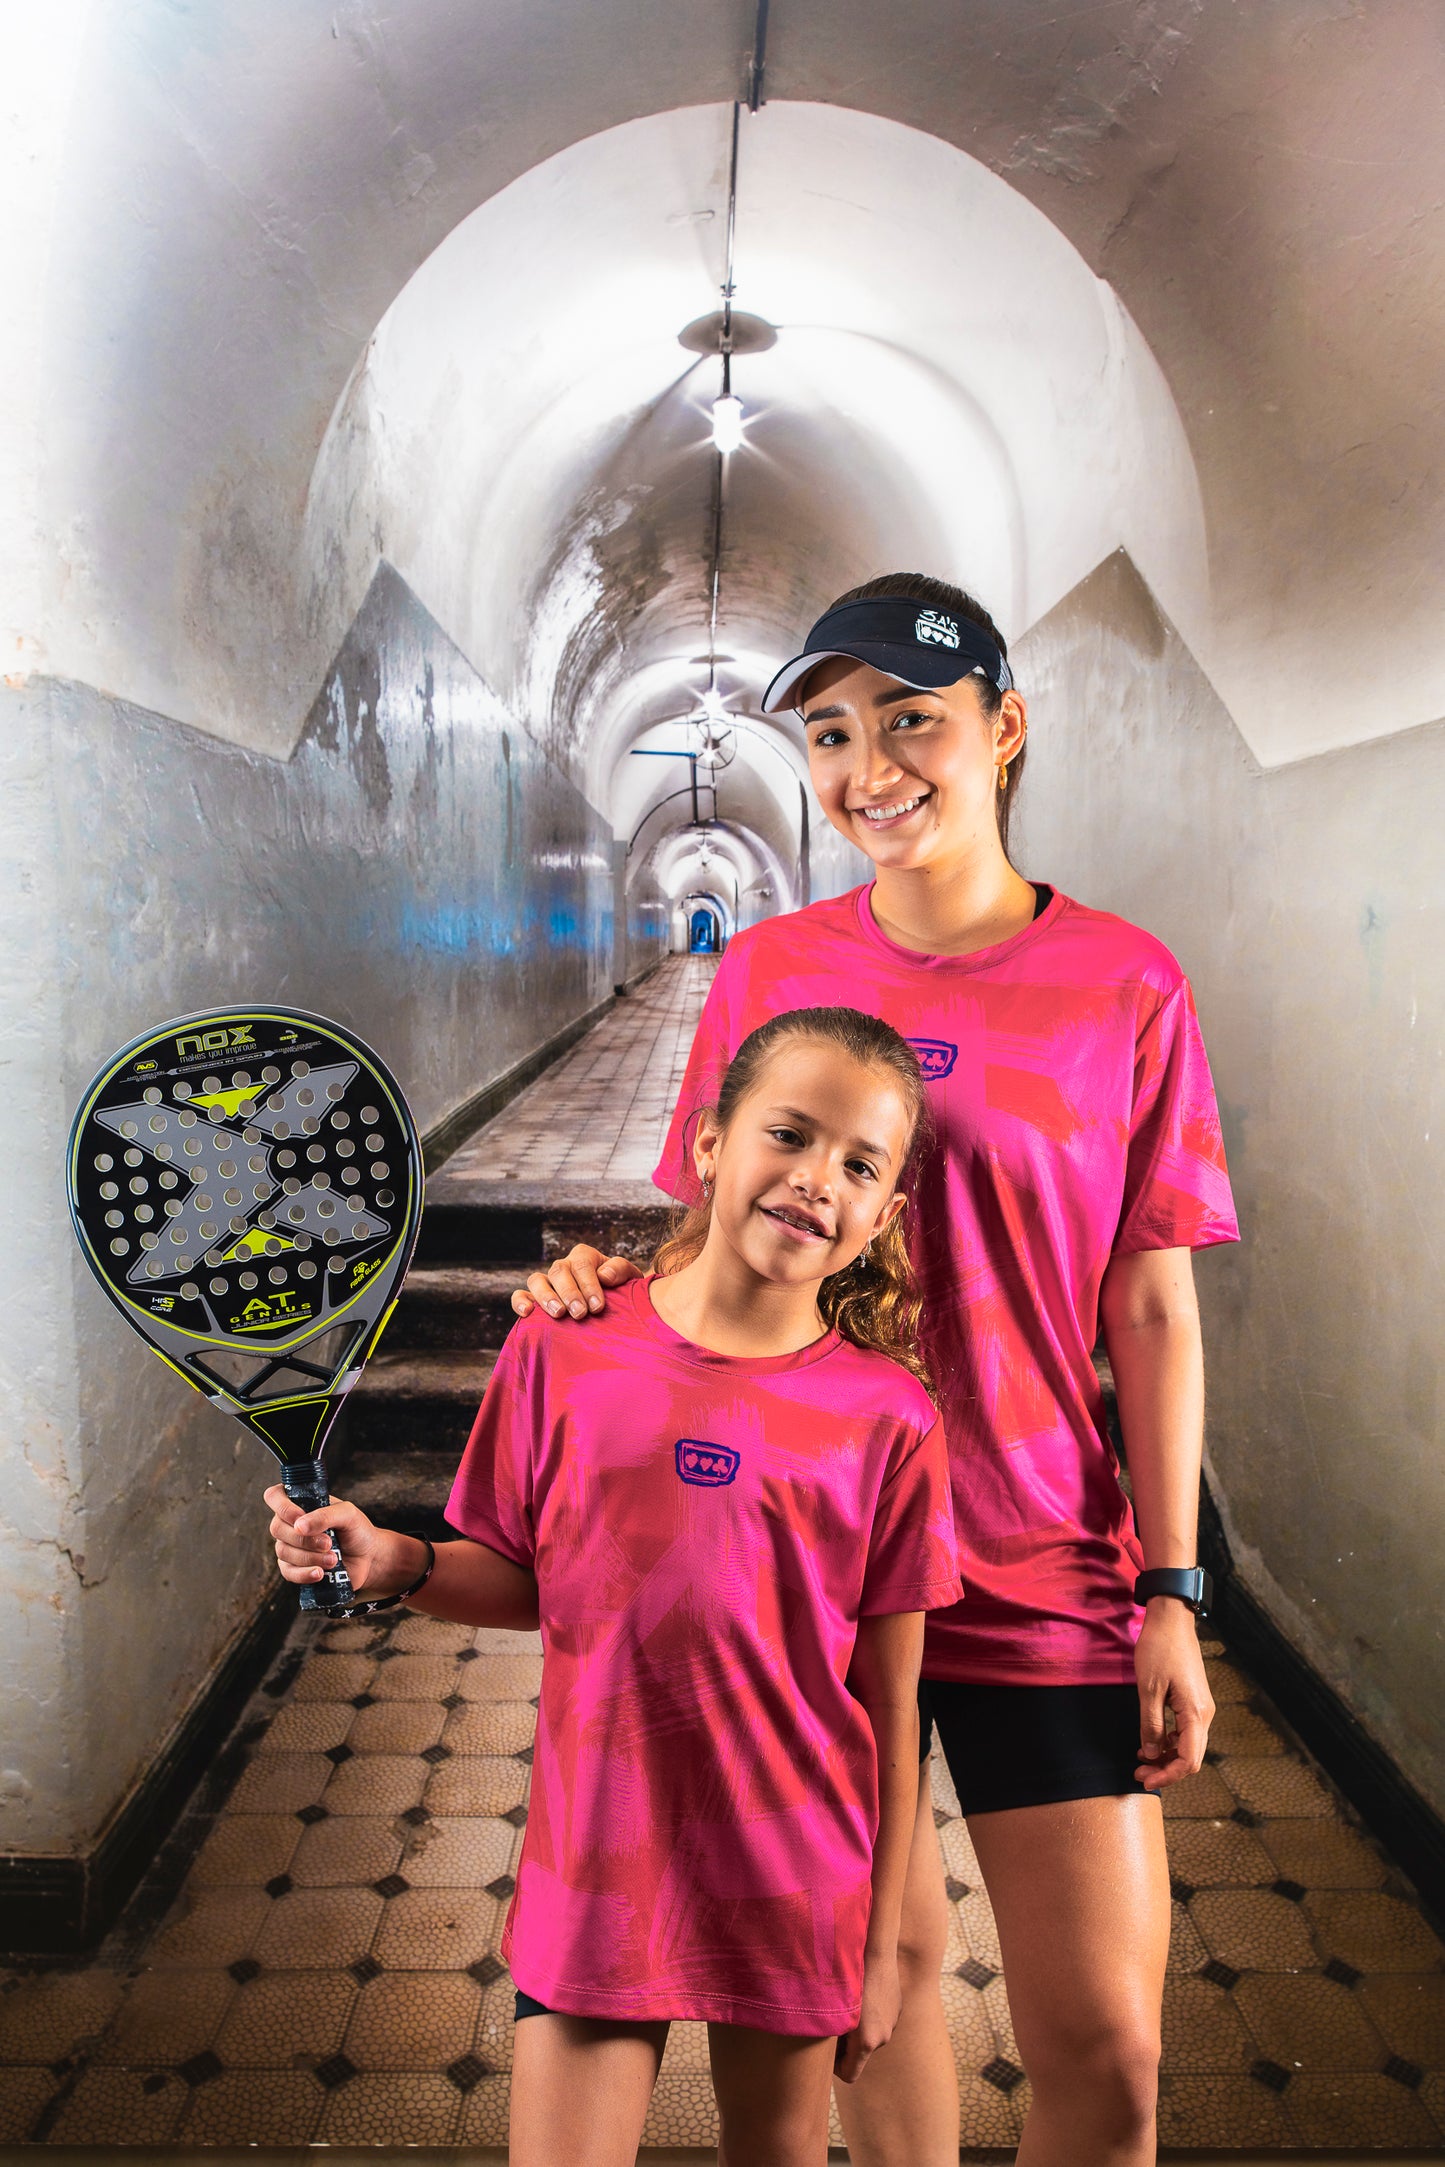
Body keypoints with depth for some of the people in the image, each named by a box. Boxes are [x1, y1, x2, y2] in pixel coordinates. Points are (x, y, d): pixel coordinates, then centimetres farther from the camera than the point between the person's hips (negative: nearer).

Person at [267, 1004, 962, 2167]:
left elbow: (890, 1704, -3)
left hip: (795, 1890, 1)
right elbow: (526, 1582, 4)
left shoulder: (888, 1419, -10)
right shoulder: (563, 1352, -8)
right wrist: (399, 1565, -14)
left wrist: (880, 1941, 2)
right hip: (593, 1873, 0)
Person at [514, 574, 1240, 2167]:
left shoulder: (1124, 988, -6)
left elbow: (1151, 1311, -3)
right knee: (885, 1958, 18)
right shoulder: (764, 970, 0)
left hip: (1046, 1577, -1)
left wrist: (1171, 1593, -4)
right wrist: (607, 1279, -12)